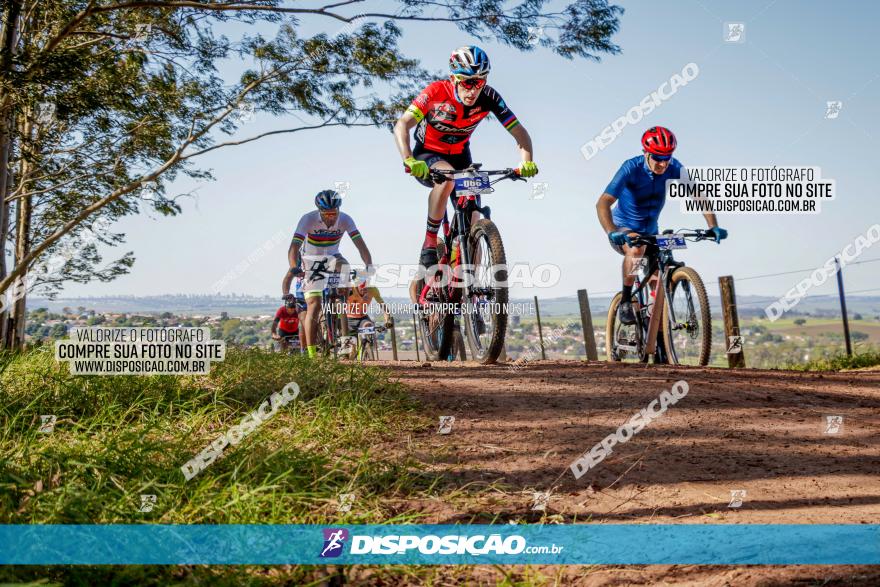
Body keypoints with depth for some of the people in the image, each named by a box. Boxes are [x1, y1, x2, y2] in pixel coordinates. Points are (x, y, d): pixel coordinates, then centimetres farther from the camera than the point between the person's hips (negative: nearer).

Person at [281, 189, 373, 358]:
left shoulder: (345, 220, -21)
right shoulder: (308, 220, -27)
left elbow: (360, 244, -28)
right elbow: (294, 247, -36)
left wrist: (369, 265, -44)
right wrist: (294, 269, -53)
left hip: (331, 258, 3)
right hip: (311, 262, -3)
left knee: (343, 266, -33)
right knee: (314, 305, -15)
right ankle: (311, 353, -16)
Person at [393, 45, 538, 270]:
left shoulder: (489, 97, -20)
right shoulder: (437, 92, -27)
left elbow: (519, 131, -20)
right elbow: (401, 126, -35)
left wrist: (527, 162, -38)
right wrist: (409, 161, -51)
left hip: (459, 158, 4)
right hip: (428, 155, -3)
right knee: (447, 177, -38)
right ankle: (429, 242, -24)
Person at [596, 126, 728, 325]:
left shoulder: (673, 168, -15)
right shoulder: (631, 168, -26)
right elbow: (603, 203, -36)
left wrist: (713, 227, -28)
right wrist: (612, 232, -52)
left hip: (650, 232, 4)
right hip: (624, 230, -4)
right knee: (637, 249, -37)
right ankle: (625, 303, -20)